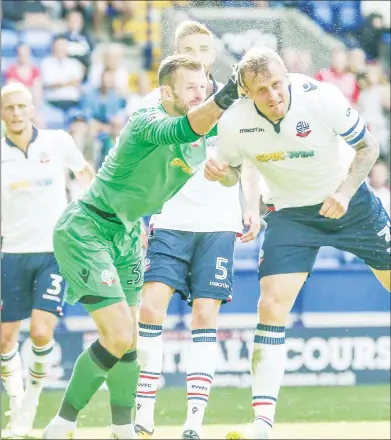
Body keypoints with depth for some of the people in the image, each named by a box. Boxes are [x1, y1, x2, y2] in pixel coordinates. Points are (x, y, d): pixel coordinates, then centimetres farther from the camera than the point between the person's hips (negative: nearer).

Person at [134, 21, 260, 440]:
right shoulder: (158, 100, 3)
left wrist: (252, 208, 6)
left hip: (219, 224, 0)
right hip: (171, 222, 0)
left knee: (205, 317, -4)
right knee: (150, 308, -14)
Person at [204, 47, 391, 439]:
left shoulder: (321, 98, -25)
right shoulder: (233, 123, -20)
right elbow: (233, 172, 0)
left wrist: (344, 193, -26)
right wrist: (220, 173, -23)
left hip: (349, 199, 0)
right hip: (289, 213, 0)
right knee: (271, 307, -14)